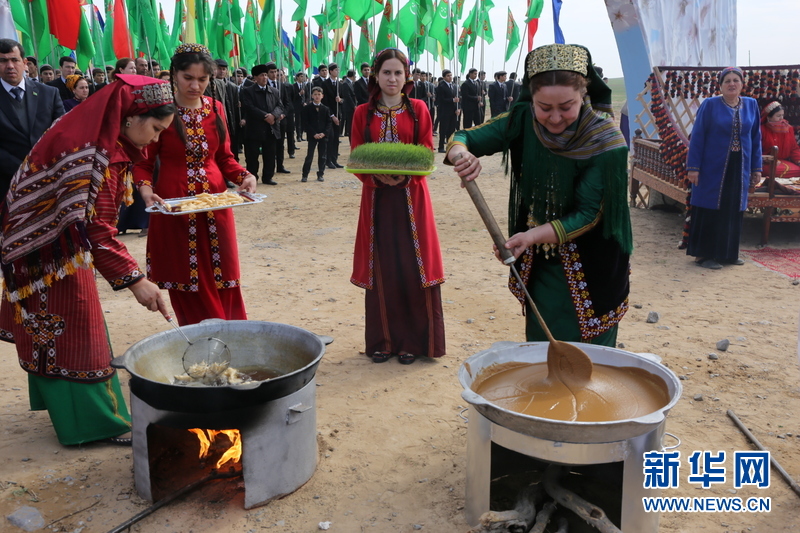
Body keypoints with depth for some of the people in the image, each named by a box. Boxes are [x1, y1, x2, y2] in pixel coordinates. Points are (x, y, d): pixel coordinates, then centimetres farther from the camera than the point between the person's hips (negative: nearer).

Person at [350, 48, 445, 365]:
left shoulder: (418, 109, 4)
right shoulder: (363, 113, 7)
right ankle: (383, 339, 16)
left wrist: (407, 172, -19)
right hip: (377, 197, 1)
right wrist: (377, 175, -17)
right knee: (381, 268, 4)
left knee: (412, 267, 0)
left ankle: (412, 340, 12)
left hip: (410, 197, -1)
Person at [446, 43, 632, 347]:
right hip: (539, 264, 4)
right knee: (540, 345, 17)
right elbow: (463, 138, -8)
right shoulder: (523, 121, -12)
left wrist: (532, 236, -35)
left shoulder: (604, 140, -23)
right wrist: (461, 154, -33)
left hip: (590, 268, -3)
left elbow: (589, 215, -22)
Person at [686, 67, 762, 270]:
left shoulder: (751, 105, 8)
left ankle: (728, 253, 21)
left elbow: (756, 138, 12)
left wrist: (756, 167, 8)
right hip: (713, 167, -4)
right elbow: (697, 137, -6)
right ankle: (704, 254, 8)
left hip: (739, 168, 4)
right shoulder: (709, 105, -5)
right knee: (710, 210, -1)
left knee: (734, 211, 9)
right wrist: (693, 167, -12)